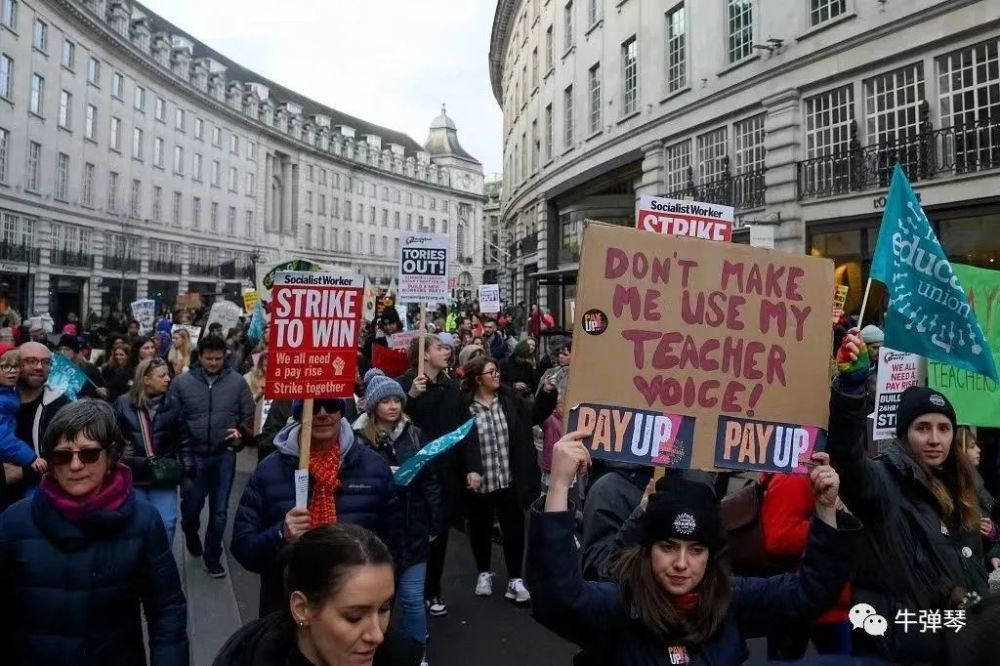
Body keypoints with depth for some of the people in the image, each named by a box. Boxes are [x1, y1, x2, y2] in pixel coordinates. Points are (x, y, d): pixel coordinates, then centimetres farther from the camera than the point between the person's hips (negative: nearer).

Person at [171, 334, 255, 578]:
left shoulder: (237, 382, -3)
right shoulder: (182, 382, -4)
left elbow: (249, 416, 3)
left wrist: (241, 432, -17)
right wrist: (182, 453, -7)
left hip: (224, 456, 0)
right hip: (194, 455, 0)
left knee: (219, 510, 8)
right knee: (191, 506, 11)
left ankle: (212, 557, 26)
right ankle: (191, 537, 44)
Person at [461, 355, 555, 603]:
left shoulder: (509, 398, 1)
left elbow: (534, 416, 11)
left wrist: (547, 394, -2)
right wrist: (468, 470, -23)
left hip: (510, 480, 3)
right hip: (479, 482, -3)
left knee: (514, 529, 9)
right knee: (480, 529, 16)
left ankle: (514, 580, 23)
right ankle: (484, 574, 37)